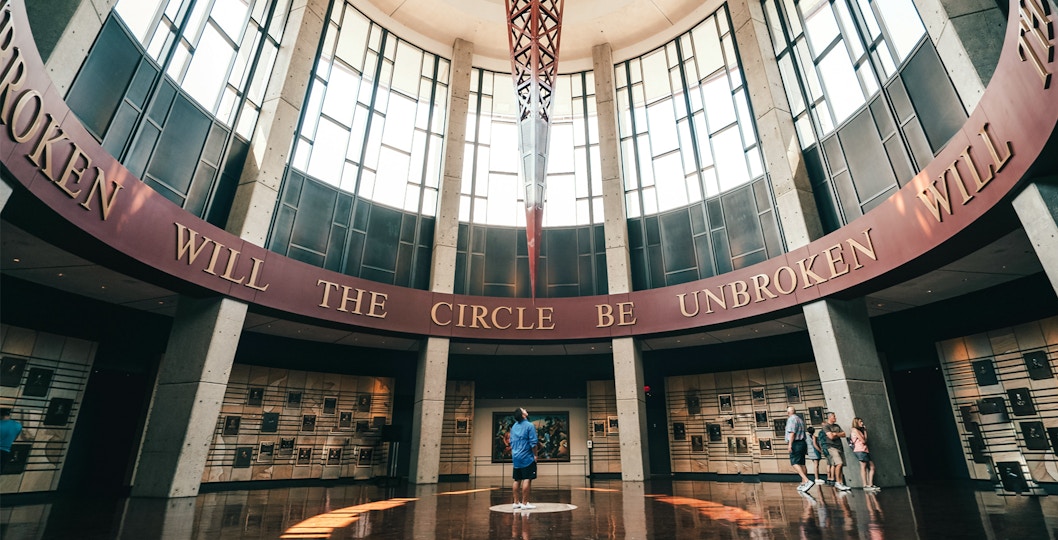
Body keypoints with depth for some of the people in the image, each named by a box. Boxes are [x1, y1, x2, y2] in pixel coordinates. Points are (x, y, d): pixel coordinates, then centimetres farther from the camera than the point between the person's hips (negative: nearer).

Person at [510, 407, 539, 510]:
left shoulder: (513, 427, 10)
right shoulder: (529, 425, -10)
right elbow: (533, 443, -13)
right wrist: (535, 455, -3)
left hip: (516, 458, 7)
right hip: (527, 457, -7)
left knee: (517, 480, 11)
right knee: (527, 480, -2)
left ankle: (516, 502, 16)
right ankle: (524, 503, -1)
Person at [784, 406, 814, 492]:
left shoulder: (791, 419, -9)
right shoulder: (799, 419, 20)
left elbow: (792, 433, -18)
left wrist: (790, 445, -20)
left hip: (796, 443, -10)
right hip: (802, 442, 10)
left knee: (795, 463, -15)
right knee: (802, 464, 10)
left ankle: (807, 481, -27)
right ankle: (803, 483, 10)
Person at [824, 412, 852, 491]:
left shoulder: (837, 426, 19)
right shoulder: (826, 427, -4)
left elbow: (844, 434, 11)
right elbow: (831, 436, -15)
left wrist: (836, 434, -4)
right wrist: (839, 435, 3)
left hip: (840, 447, 7)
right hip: (832, 447, -7)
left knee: (839, 465, 3)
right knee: (839, 463, -18)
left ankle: (840, 483, 6)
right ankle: (838, 483, -13)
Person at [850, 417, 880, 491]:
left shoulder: (860, 430, 25)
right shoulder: (855, 430, -3)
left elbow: (865, 440, 14)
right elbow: (863, 441, -8)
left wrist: (865, 431, 16)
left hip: (864, 450, 9)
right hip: (860, 450, -9)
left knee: (872, 467, 4)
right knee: (863, 467, -12)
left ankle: (870, 485, 3)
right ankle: (865, 485, -14)